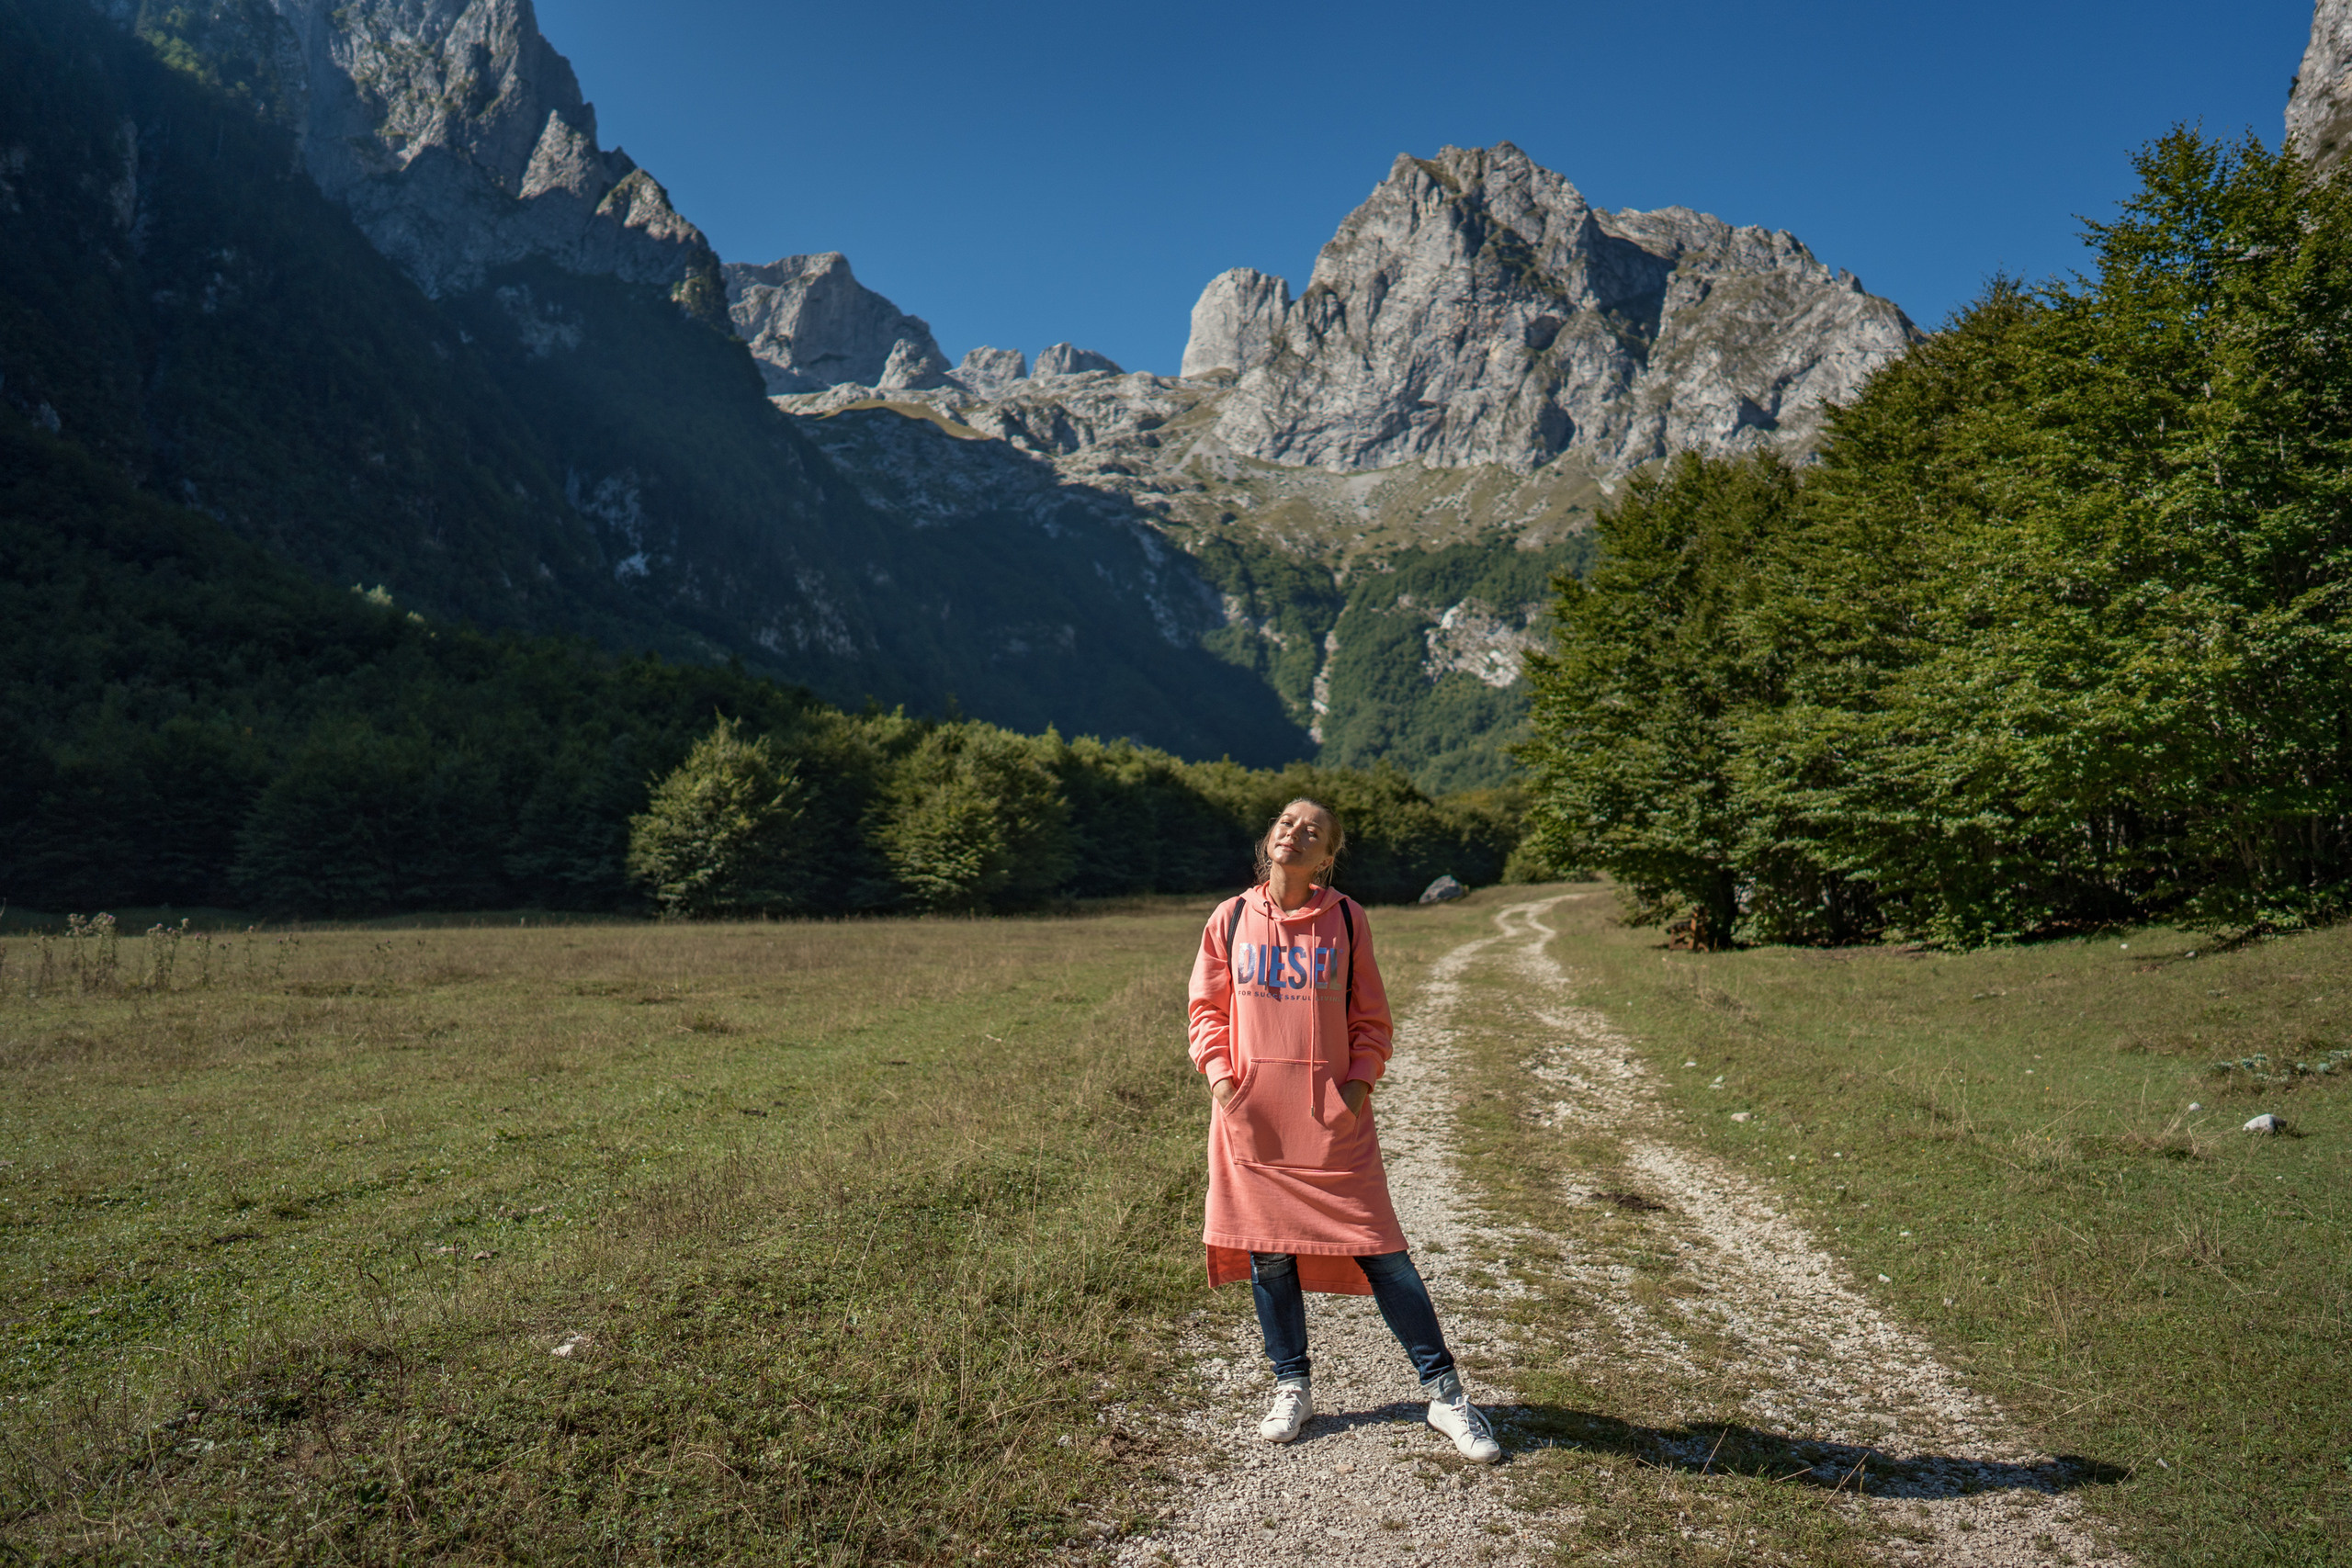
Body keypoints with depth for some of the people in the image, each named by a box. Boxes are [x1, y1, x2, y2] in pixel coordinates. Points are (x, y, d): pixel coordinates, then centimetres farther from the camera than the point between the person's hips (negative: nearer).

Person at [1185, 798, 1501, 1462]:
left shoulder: (1346, 919, 2)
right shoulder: (1231, 920, 4)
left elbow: (1371, 1016, 8)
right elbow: (1208, 1008, 10)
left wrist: (1361, 1080, -6)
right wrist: (1218, 1072, -4)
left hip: (1333, 1115, -1)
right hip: (1252, 1116, 1)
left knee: (1381, 1252, 0)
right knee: (1268, 1251, 8)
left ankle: (1443, 1392, 13)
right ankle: (1292, 1386, 28)